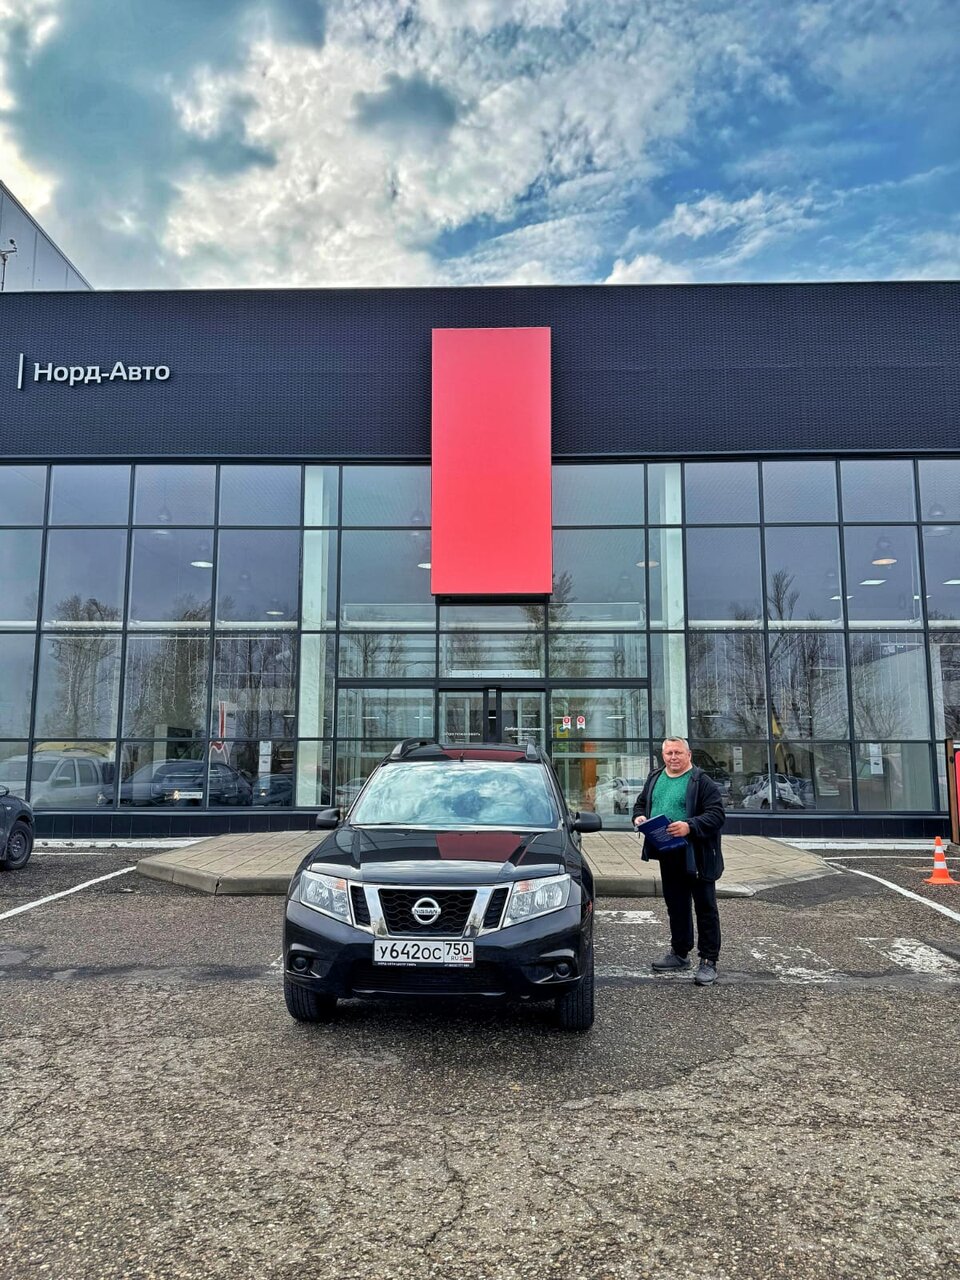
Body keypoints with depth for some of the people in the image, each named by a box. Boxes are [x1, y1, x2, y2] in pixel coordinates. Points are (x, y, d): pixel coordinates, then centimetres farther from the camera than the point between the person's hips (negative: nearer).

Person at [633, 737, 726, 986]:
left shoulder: (702, 782, -10)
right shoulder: (655, 779, 11)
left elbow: (717, 814, -16)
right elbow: (641, 803, 22)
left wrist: (690, 826, -28)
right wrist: (639, 817, 0)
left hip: (697, 856, -6)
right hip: (668, 856, 7)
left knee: (705, 908, 2)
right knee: (676, 906, 18)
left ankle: (709, 962, 9)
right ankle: (679, 954, 31)